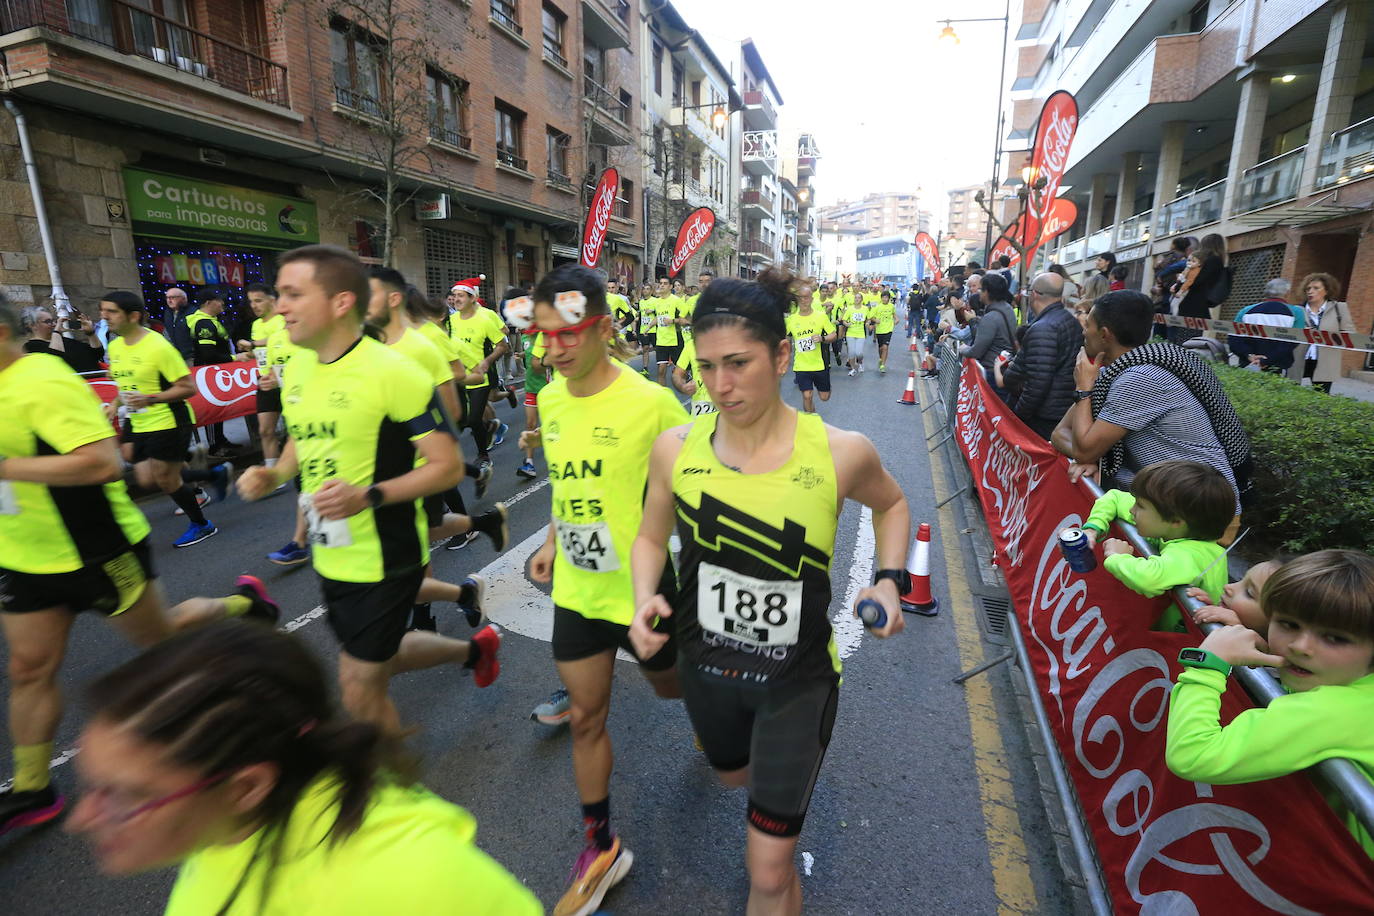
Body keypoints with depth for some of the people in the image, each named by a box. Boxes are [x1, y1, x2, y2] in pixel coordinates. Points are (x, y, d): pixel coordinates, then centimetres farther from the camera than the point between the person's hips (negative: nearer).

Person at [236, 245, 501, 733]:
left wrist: (368, 496, -31)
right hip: (330, 559, 8)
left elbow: (448, 466, -20)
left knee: (359, 690, 5)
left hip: (384, 560, -8)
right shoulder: (295, 369, 3)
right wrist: (274, 474, -1)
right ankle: (475, 648, 49)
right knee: (380, 660, 25)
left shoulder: (393, 372, -21)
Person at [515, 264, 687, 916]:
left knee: (671, 686, 22)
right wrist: (553, 540, 7)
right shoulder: (550, 399, -3)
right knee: (586, 719, 15)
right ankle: (600, 849, 37)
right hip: (576, 588, 5)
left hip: (642, 588, -4)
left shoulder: (650, 402, -22)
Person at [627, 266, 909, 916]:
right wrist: (645, 598, -17)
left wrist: (890, 579, -11)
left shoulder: (839, 453, -20)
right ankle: (781, 797, 71)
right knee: (734, 775, 35)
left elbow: (891, 504, 3)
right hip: (706, 666, 4)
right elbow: (651, 537, 1)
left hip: (797, 678, -3)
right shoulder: (675, 448, -16)